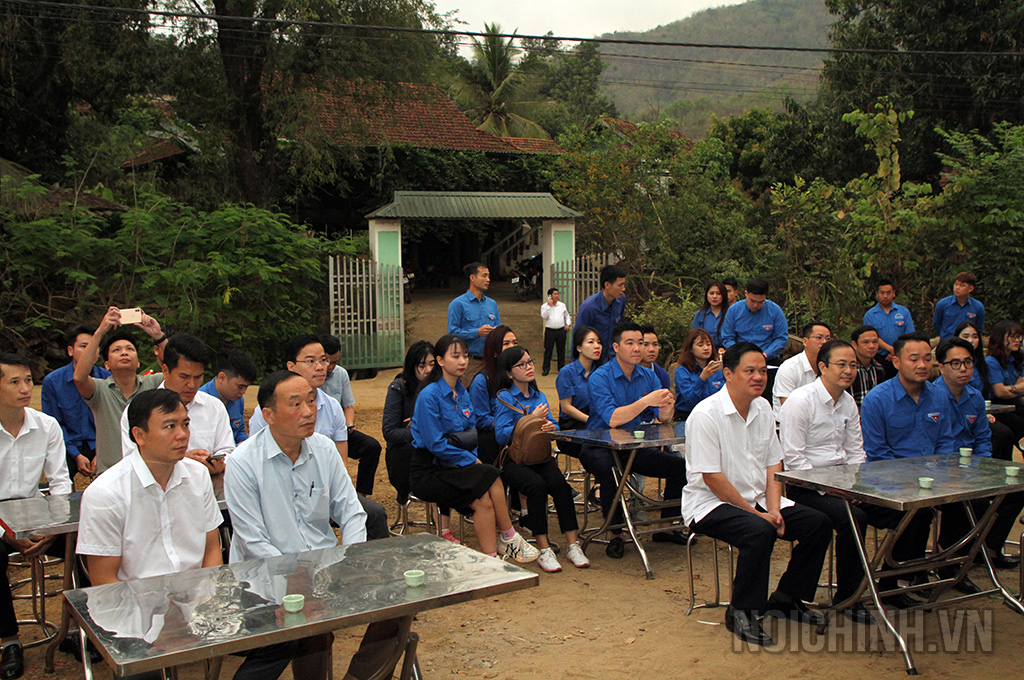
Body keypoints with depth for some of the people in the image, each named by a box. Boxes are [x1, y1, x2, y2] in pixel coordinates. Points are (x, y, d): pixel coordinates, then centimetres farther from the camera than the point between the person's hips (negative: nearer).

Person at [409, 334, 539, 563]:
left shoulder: (462, 392, 10)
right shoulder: (429, 396, -14)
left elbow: (471, 434, 15)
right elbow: (436, 444, -17)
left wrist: (473, 459, -3)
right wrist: (471, 461, -12)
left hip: (451, 465, 7)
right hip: (428, 470, -6)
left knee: (484, 502, -21)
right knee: (491, 476, -23)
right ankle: (508, 538, -12)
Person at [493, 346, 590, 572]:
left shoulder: (539, 396, 18)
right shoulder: (504, 397, -1)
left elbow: (553, 424, 13)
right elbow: (501, 435, -12)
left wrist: (551, 427, -11)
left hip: (540, 455, 5)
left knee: (559, 483, -25)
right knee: (536, 485, -33)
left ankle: (573, 545, -22)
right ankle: (544, 551, -27)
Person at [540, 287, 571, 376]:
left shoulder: (562, 305, 11)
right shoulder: (544, 306, 1)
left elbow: (567, 316, 20)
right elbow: (544, 316, -15)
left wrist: (568, 324, 4)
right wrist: (549, 305, -15)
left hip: (561, 330, 3)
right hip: (550, 331, -3)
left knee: (561, 350, 7)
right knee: (548, 350, 0)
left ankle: (561, 368, 17)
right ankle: (546, 369, 8)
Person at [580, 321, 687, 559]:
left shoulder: (648, 376, 4)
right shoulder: (600, 377, -13)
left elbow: (663, 418, -5)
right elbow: (612, 419, -26)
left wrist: (666, 408, -29)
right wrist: (647, 401, -34)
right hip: (600, 447, -5)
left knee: (680, 465, -10)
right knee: (610, 471, -36)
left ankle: (666, 528, 8)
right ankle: (616, 535, -16)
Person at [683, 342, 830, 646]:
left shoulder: (763, 408, 7)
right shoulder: (706, 414, -17)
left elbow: (773, 466, 8)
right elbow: (712, 478, -19)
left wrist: (774, 510, -8)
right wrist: (757, 513, -17)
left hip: (756, 500, 8)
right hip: (711, 504, -8)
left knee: (819, 524, -6)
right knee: (759, 532, -34)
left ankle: (786, 599, 10)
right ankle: (741, 612, -15)